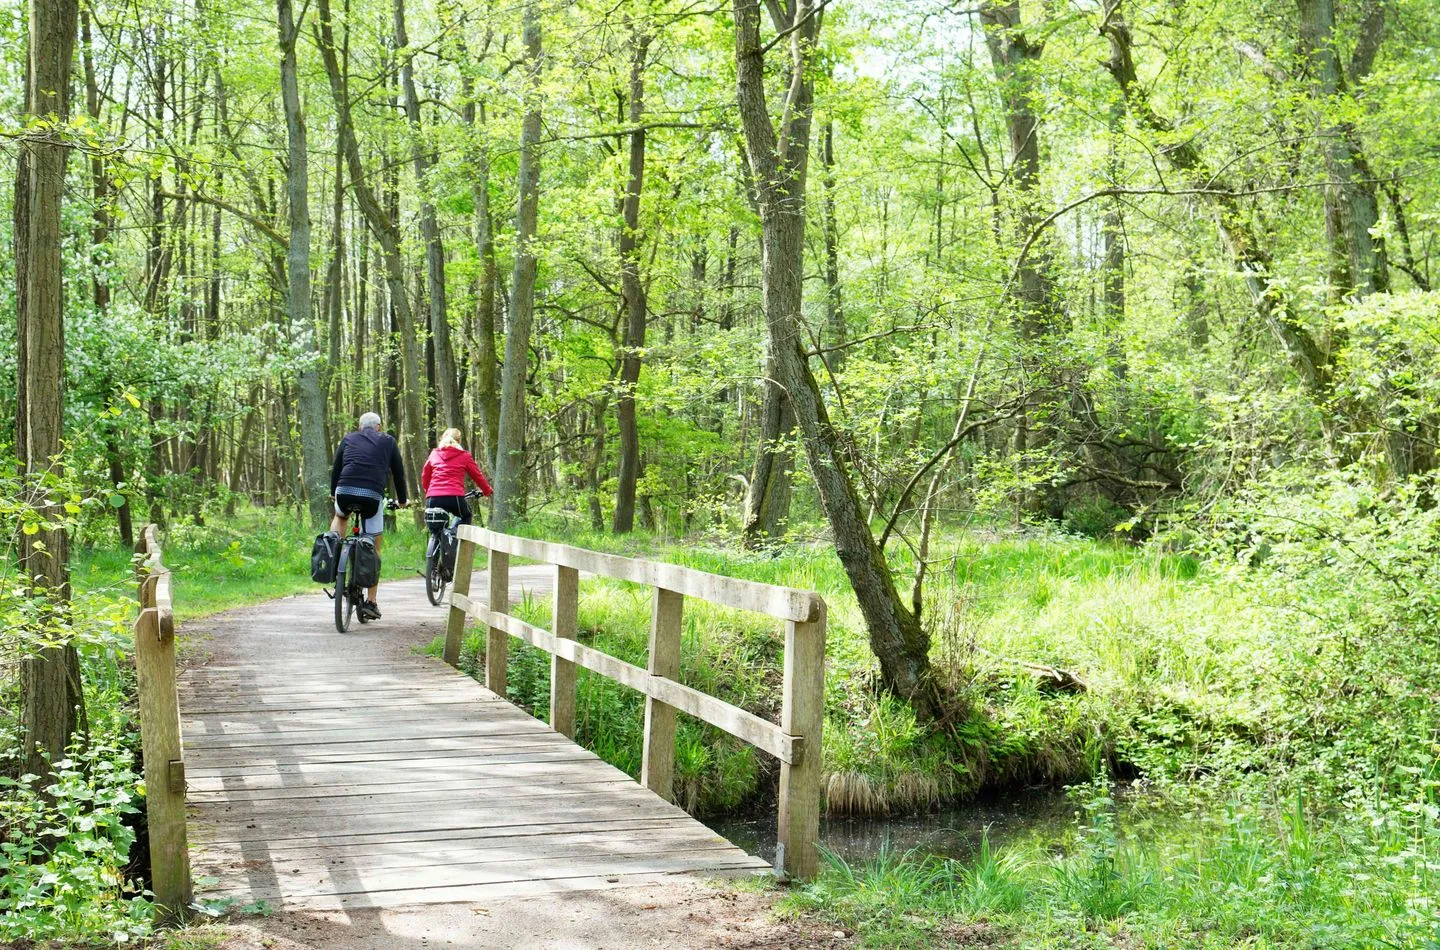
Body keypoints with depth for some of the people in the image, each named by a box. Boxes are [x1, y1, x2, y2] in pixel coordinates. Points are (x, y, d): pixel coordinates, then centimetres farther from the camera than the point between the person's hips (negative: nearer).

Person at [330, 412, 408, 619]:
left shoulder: (348, 439, 23)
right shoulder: (388, 441, 19)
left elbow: (336, 468, 25)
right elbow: (398, 472, 21)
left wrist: (333, 492, 40)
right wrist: (402, 500, 34)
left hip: (345, 492, 1)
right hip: (373, 496, -1)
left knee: (339, 517, 37)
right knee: (374, 548, 9)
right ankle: (371, 602, 7)